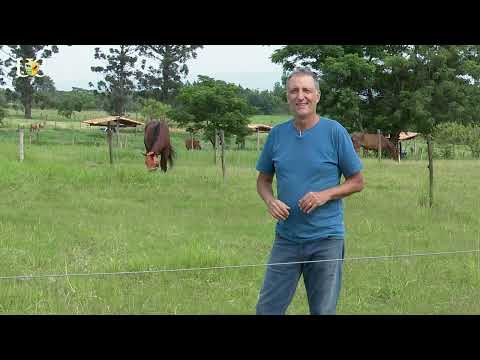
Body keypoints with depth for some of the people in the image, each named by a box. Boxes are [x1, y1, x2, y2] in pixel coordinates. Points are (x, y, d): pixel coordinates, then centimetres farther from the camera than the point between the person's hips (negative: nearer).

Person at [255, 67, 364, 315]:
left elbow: (357, 182, 0)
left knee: (323, 311, 8)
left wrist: (326, 195, -16)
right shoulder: (277, 134, 4)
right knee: (267, 309, 3)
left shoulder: (334, 132, -5)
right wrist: (270, 201, -8)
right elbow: (263, 180, 14)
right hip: (286, 238, 3)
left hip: (326, 239, -2)